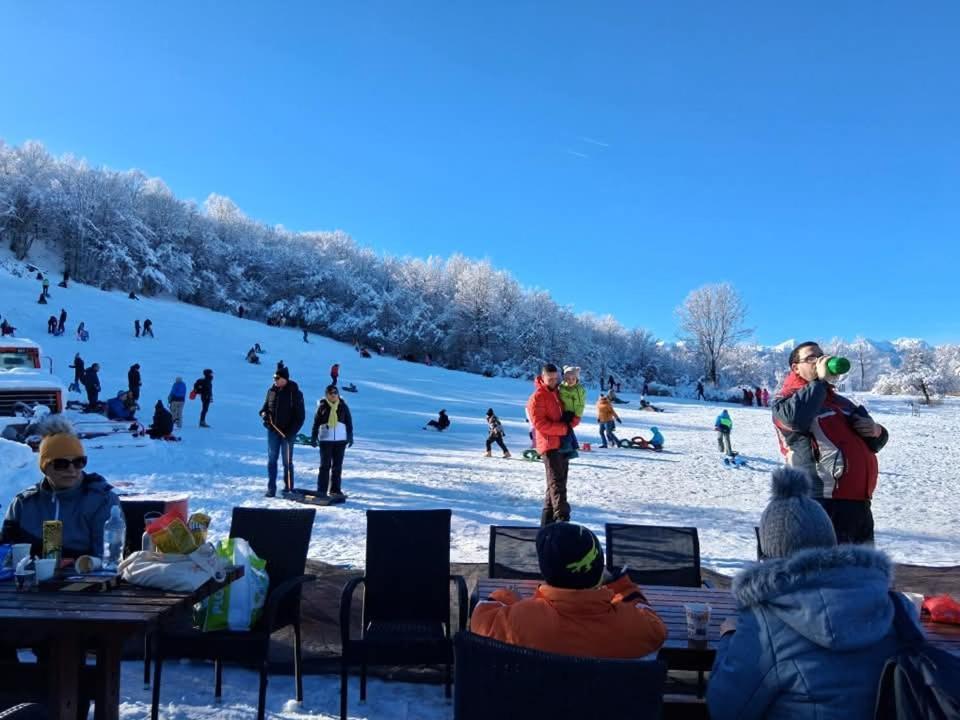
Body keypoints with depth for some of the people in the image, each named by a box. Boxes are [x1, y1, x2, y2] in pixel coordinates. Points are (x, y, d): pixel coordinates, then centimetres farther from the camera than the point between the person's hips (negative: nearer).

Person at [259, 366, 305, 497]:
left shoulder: (295, 393, -8)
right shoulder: (271, 391, 5)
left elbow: (300, 415, -8)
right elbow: (265, 406, 17)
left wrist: (292, 432, -16)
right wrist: (264, 413, -8)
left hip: (288, 432, -4)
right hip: (273, 431, 4)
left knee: (287, 461, 3)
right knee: (271, 459, 5)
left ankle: (288, 487, 14)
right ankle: (271, 488, 11)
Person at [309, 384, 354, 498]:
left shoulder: (343, 406, 3)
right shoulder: (322, 406, -2)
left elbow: (349, 422, 7)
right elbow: (316, 422, 0)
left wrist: (350, 437, 5)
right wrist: (313, 437, -3)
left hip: (341, 440, 2)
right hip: (325, 440, -2)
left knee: (337, 466, 8)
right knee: (325, 465, 0)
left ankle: (335, 489, 17)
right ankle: (321, 490, 5)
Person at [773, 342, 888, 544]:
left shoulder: (841, 402, 24)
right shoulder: (786, 399, -1)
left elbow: (875, 443, 31)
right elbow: (795, 417, -26)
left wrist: (876, 431, 5)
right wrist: (820, 381, -13)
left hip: (859, 503, 8)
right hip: (823, 505, -8)